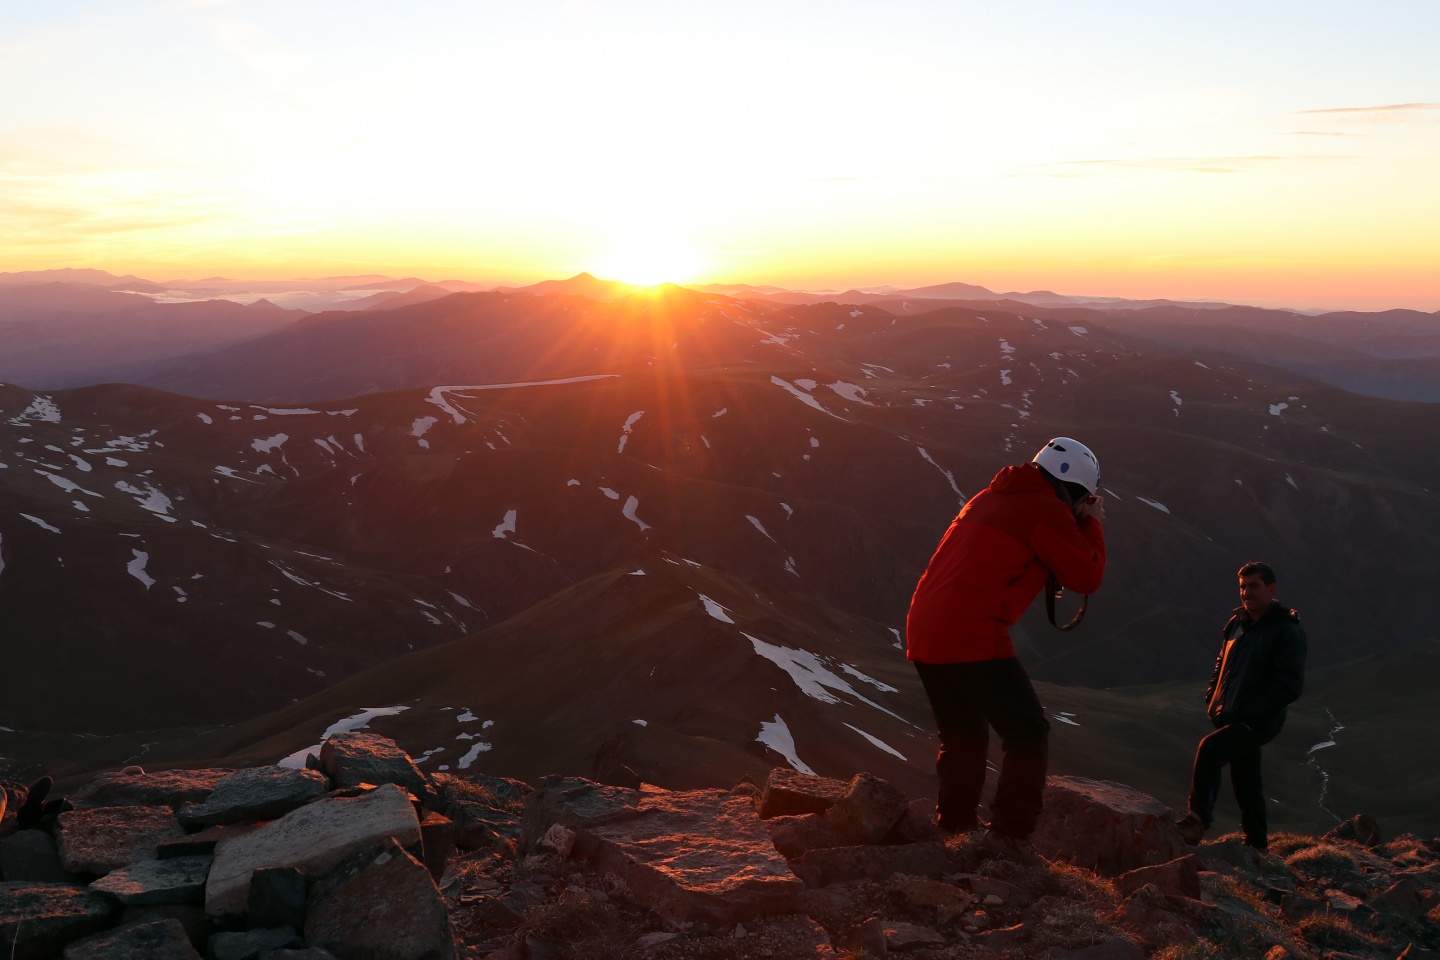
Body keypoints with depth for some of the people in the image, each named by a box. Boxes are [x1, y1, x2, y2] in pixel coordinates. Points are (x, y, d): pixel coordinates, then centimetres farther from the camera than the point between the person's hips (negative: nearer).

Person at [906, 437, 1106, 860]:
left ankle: (953, 828, 27)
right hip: (973, 639, -9)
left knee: (963, 739, 22)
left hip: (923, 633, 9)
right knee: (1028, 734, 2)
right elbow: (1087, 577, -1)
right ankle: (1009, 833, -3)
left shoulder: (992, 497, 21)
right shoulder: (1048, 512, -5)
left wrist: (1080, 525, 24)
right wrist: (1092, 525, 14)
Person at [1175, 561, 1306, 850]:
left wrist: (1249, 709, -20)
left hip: (1259, 722, -8)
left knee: (1209, 748, -26)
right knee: (1245, 782, 15)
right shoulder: (1237, 623, 10)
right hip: (1231, 717, 8)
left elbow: (1290, 686, -17)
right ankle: (1256, 842, 28)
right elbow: (1222, 664, 23)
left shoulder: (1287, 632, -11)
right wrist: (1212, 699, 7)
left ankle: (1198, 819, -19)